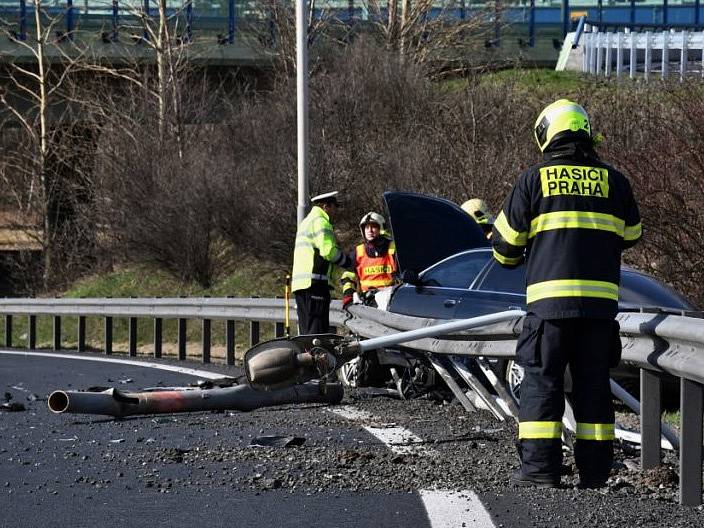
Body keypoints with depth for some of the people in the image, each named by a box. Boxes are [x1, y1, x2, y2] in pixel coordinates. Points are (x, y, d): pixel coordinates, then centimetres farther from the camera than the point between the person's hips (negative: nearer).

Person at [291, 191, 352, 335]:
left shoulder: (305, 222, 27)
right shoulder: (320, 221, -6)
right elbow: (328, 250, -17)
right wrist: (347, 261, -1)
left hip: (299, 282, 10)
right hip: (315, 282, -10)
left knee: (306, 331, 10)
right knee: (318, 329, -13)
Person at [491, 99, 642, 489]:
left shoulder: (533, 179, 1)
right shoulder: (612, 180, 6)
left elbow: (506, 244, 6)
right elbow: (630, 236, 20)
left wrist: (511, 259, 28)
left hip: (549, 296, -2)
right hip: (601, 297, 2)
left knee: (542, 381, 2)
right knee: (593, 383, 9)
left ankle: (539, 470, -4)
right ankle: (594, 471, 9)